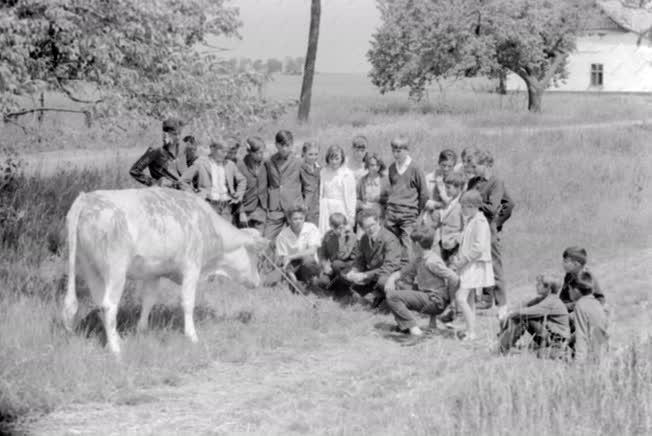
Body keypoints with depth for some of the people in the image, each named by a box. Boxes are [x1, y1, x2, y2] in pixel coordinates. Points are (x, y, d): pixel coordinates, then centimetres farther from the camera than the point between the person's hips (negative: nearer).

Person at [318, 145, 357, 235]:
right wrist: (320, 209, 10)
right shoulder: (324, 172, 9)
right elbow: (321, 193, 14)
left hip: (340, 208, -4)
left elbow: (351, 196, -3)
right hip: (326, 210, 4)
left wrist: (351, 215, -4)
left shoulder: (347, 174, -5)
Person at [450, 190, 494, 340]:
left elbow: (478, 248, -23)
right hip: (468, 265, 10)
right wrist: (457, 259, 10)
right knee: (469, 299, 11)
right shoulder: (470, 221, 16)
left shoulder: (480, 222, -15)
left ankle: (471, 332, -16)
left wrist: (460, 261, -20)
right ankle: (470, 332, 16)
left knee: (461, 297, -17)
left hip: (475, 265, -10)